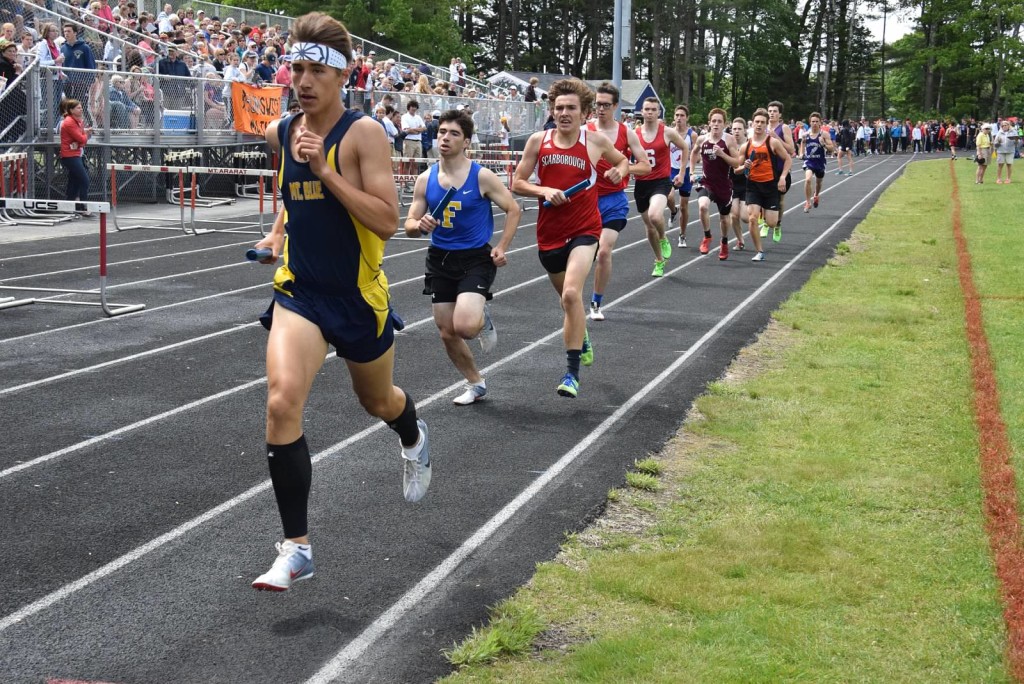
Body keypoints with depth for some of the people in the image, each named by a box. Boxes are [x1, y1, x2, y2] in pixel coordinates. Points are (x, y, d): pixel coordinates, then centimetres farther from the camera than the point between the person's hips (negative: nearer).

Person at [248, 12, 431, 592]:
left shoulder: (363, 133, -14)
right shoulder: (280, 133, 3)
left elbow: (388, 222, -23)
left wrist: (324, 170, -27)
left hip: (359, 297, -3)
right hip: (299, 292, 3)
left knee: (377, 400, 21)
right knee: (282, 402, -20)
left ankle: (414, 438, 61)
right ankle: (297, 548, -11)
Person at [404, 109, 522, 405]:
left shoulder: (482, 176, -10)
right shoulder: (426, 180, 1)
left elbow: (513, 210, -1)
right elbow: (409, 225, 6)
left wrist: (501, 248, -10)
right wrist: (420, 225, -18)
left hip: (476, 258, -4)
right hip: (440, 259, 5)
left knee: (464, 326, -24)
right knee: (447, 333, 8)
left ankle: (483, 319, 13)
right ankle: (476, 383, 31)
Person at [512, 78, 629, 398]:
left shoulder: (597, 142, -4)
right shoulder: (538, 141, -3)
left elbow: (622, 160, 16)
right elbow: (517, 183, 1)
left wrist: (620, 170, -7)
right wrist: (544, 191, -17)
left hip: (584, 230, -3)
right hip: (549, 233, 3)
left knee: (571, 293, -24)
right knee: (568, 298, 20)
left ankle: (572, 372, -17)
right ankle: (582, 342, 52)